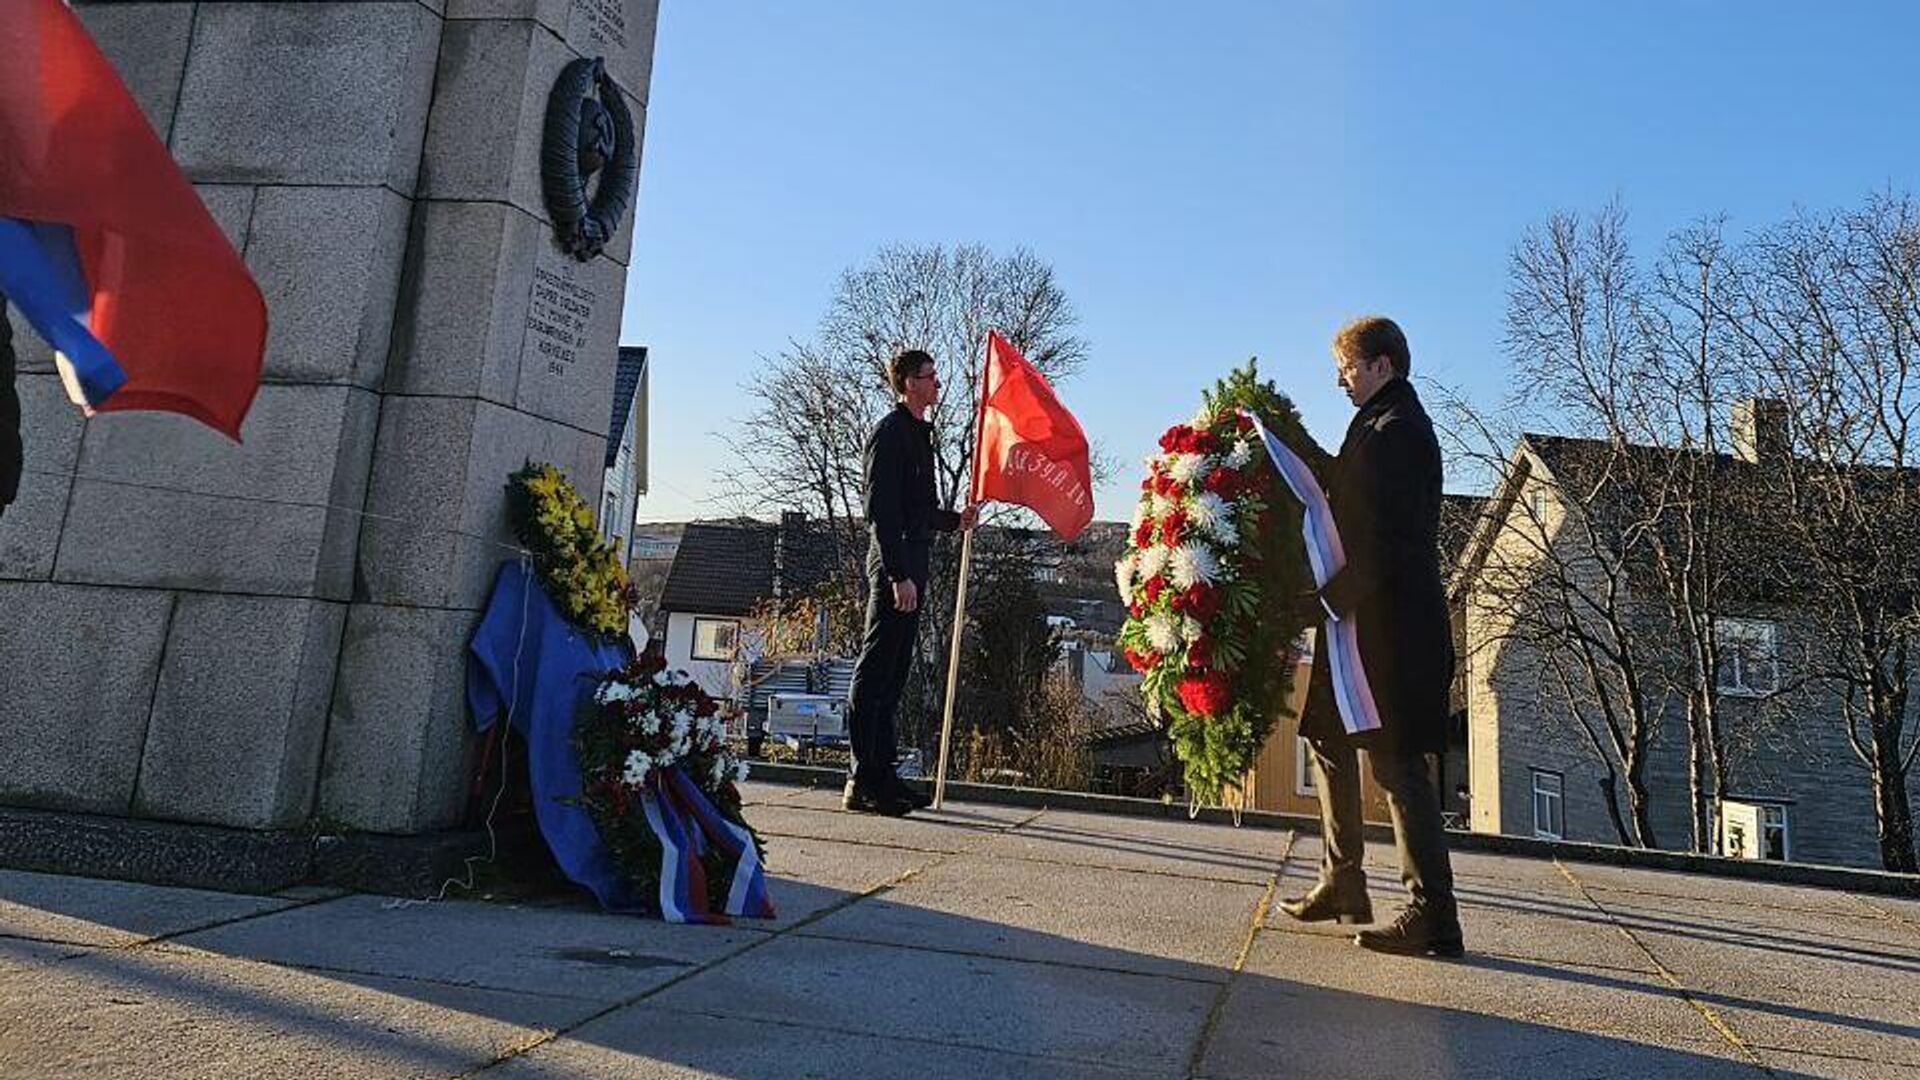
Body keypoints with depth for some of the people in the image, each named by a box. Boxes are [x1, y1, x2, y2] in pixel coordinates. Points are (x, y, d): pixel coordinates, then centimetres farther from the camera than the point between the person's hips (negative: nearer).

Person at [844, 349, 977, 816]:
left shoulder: (919, 433, 21)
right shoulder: (889, 433, -9)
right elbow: (882, 510, -17)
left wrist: (955, 520, 16)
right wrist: (899, 575, -22)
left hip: (912, 566, 10)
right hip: (895, 566, -10)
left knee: (893, 672, 12)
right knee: (875, 671, -7)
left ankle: (882, 773, 19)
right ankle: (862, 782, -4)